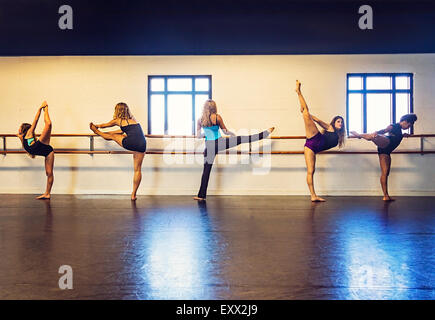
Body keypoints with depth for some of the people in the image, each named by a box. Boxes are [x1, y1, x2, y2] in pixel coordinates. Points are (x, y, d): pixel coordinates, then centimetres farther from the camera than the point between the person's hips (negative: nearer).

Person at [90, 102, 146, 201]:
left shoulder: (117, 120, 14)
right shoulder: (132, 118, 28)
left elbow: (104, 125, 34)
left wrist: (96, 126, 55)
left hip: (130, 143, -4)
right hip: (141, 145, 4)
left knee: (112, 136, 25)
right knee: (137, 169, 11)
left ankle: (96, 131, 54)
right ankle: (134, 194, 19)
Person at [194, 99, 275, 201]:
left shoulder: (200, 120, 4)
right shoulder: (217, 117, -3)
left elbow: (198, 136, 8)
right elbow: (225, 131, 5)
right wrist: (234, 134, 23)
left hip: (209, 146, 3)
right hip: (219, 142, -2)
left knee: (206, 169, 8)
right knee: (240, 139, 5)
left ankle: (201, 195, 11)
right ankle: (266, 132, 11)